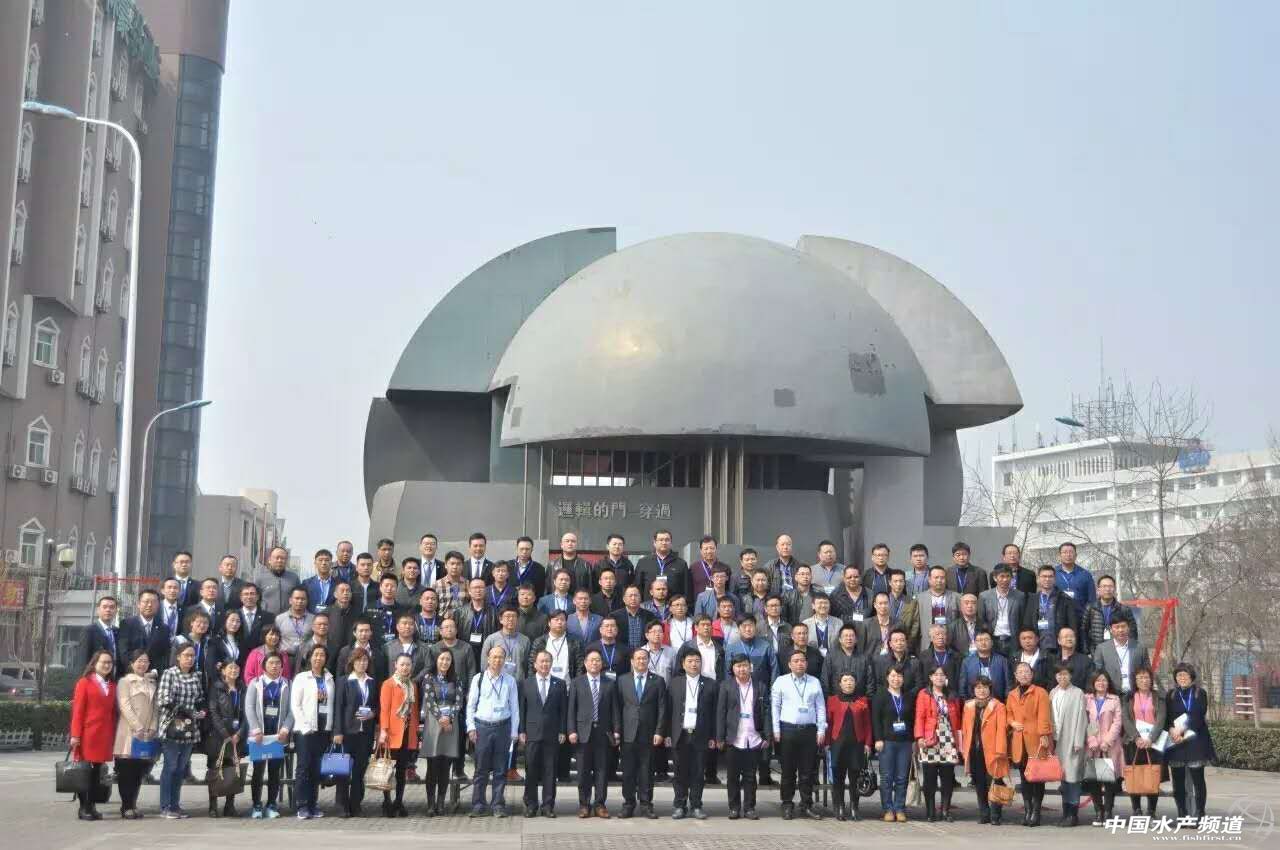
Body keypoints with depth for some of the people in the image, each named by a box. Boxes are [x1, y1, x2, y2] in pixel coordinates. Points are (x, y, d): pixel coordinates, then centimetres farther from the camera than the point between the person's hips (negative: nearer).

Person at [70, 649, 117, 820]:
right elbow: (77, 710, -5)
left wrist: (113, 735, 7)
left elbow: (113, 711, 13)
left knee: (97, 771, 8)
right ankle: (83, 807, 5)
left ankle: (92, 806, 14)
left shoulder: (112, 685, 14)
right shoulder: (84, 682, -1)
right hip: (87, 734, -5)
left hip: (104, 736, 5)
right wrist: (75, 735, -10)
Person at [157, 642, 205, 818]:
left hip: (190, 729, 5)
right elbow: (163, 700, -11)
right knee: (170, 766, -2)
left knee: (181, 768, 10)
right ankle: (165, 807, 4)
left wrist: (201, 711, -3)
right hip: (173, 726, -5)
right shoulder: (169, 674, -5)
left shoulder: (198, 676, 11)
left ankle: (175, 805, 17)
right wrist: (186, 711, -14)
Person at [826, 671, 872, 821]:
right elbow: (828, 722, 5)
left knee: (855, 777, 2)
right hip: (838, 743, 0)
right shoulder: (832, 700, 7)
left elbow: (867, 724, 8)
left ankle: (854, 808, 9)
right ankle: (839, 809, 8)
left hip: (857, 744, 1)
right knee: (838, 777, 2)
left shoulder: (862, 701, 9)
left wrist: (868, 743, 1)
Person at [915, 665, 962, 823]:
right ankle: (930, 811, 4)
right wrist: (920, 737, -14)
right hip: (930, 741, -3)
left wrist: (959, 738, 5)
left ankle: (946, 810, 8)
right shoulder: (924, 695, 4)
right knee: (930, 777, -2)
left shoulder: (952, 697, 15)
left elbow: (958, 719, 14)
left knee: (948, 777, 0)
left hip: (949, 742, 3)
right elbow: (919, 717, -3)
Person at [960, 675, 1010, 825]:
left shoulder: (998, 706, -1)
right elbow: (965, 729, 15)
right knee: (979, 785, 9)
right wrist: (964, 749, 7)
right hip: (974, 752, 5)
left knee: (992, 785, -6)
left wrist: (999, 751, -15)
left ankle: (995, 816, 1)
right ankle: (983, 814, 18)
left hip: (990, 751, -5)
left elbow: (1001, 730, -8)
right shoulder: (969, 706, 14)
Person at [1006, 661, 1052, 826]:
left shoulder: (1040, 692, -2)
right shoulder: (1012, 695, 15)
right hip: (1019, 742, 5)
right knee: (1024, 777, 8)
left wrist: (1044, 735, -15)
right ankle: (1027, 810, 14)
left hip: (1036, 742, -5)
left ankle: (1036, 811, 3)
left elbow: (1044, 716, -8)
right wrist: (1012, 722, 4)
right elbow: (1008, 713, 25)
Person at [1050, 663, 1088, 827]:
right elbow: (1050, 717, 13)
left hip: (1072, 740, -5)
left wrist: (1078, 742, -11)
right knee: (1062, 775, 7)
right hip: (1058, 740, 5)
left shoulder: (1078, 693, -5)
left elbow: (1081, 718, -7)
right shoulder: (1053, 693, 10)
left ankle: (1073, 814, -2)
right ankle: (1066, 812, 13)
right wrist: (1051, 739, 7)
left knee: (1072, 775, -6)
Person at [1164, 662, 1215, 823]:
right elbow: (1166, 717, 5)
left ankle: (1199, 813, 0)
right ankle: (1182, 814, 10)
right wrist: (1172, 730, -15)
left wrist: (1182, 729, -15)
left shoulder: (1200, 694, 5)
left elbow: (1198, 716, -7)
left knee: (1197, 778, -4)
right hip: (1176, 742, 2)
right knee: (1178, 780, 3)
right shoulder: (1171, 695, 12)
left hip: (1195, 741, -2)